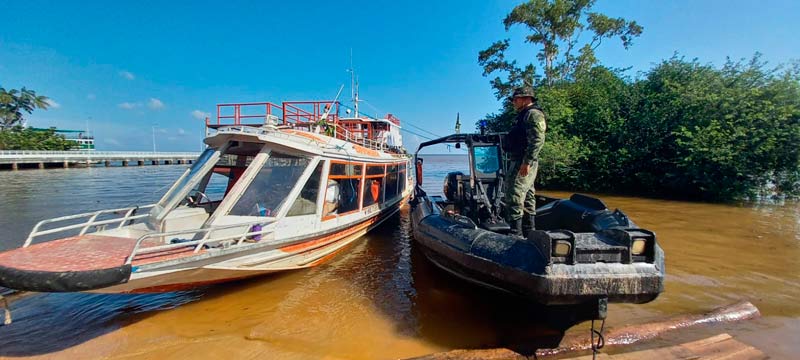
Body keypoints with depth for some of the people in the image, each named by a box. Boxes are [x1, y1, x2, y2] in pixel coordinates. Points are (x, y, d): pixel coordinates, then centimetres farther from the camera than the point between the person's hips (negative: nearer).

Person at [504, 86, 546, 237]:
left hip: (523, 163, -11)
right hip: (521, 163, 11)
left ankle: (516, 234, -10)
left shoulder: (533, 114, -8)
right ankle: (529, 233, 21)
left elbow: (537, 140, -20)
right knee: (527, 199, 13)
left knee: (514, 198, -13)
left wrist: (526, 162, -26)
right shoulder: (524, 116, 24)